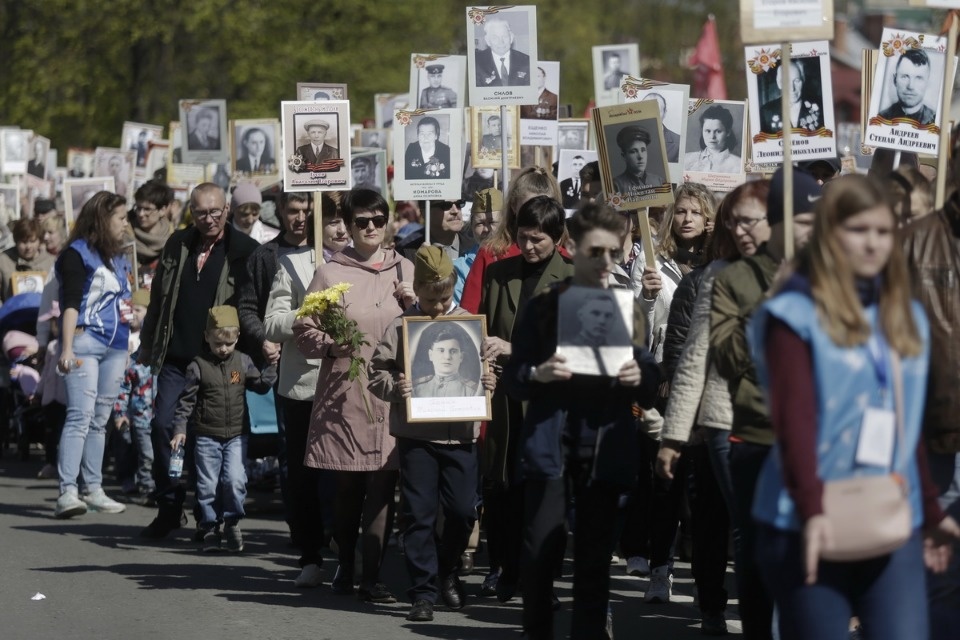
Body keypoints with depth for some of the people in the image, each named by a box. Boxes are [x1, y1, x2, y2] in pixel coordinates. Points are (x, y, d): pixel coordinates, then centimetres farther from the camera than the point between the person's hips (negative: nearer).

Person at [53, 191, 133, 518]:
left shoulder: (118, 258, 18)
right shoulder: (78, 254, -4)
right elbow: (70, 304, -12)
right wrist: (67, 349, -18)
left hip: (115, 347, 7)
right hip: (85, 342, -7)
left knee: (100, 419, 9)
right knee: (80, 416, -15)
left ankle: (93, 489, 13)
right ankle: (68, 491, -20)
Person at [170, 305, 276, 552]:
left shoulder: (243, 362, 4)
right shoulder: (198, 365, -4)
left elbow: (261, 385, 12)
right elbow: (187, 400, -3)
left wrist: (272, 365, -2)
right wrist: (180, 429, -8)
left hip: (236, 436, 1)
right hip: (206, 436, -1)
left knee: (234, 480, -13)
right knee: (208, 484, 3)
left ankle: (232, 521, 6)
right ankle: (211, 527, 15)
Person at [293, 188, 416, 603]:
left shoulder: (404, 270, 12)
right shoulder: (330, 273, 5)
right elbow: (304, 334, 3)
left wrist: (413, 305, -1)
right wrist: (332, 345, -15)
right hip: (343, 393, -1)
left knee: (382, 487, -5)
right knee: (346, 486, 4)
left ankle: (371, 576, -2)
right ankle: (345, 565, 21)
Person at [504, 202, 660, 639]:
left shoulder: (628, 309, 8)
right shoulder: (544, 305, 4)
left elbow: (652, 389, 9)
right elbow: (512, 380, 3)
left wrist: (639, 377, -13)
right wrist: (537, 374, -17)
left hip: (606, 450, 1)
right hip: (550, 445, -1)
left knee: (595, 558, 2)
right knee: (540, 554, -4)